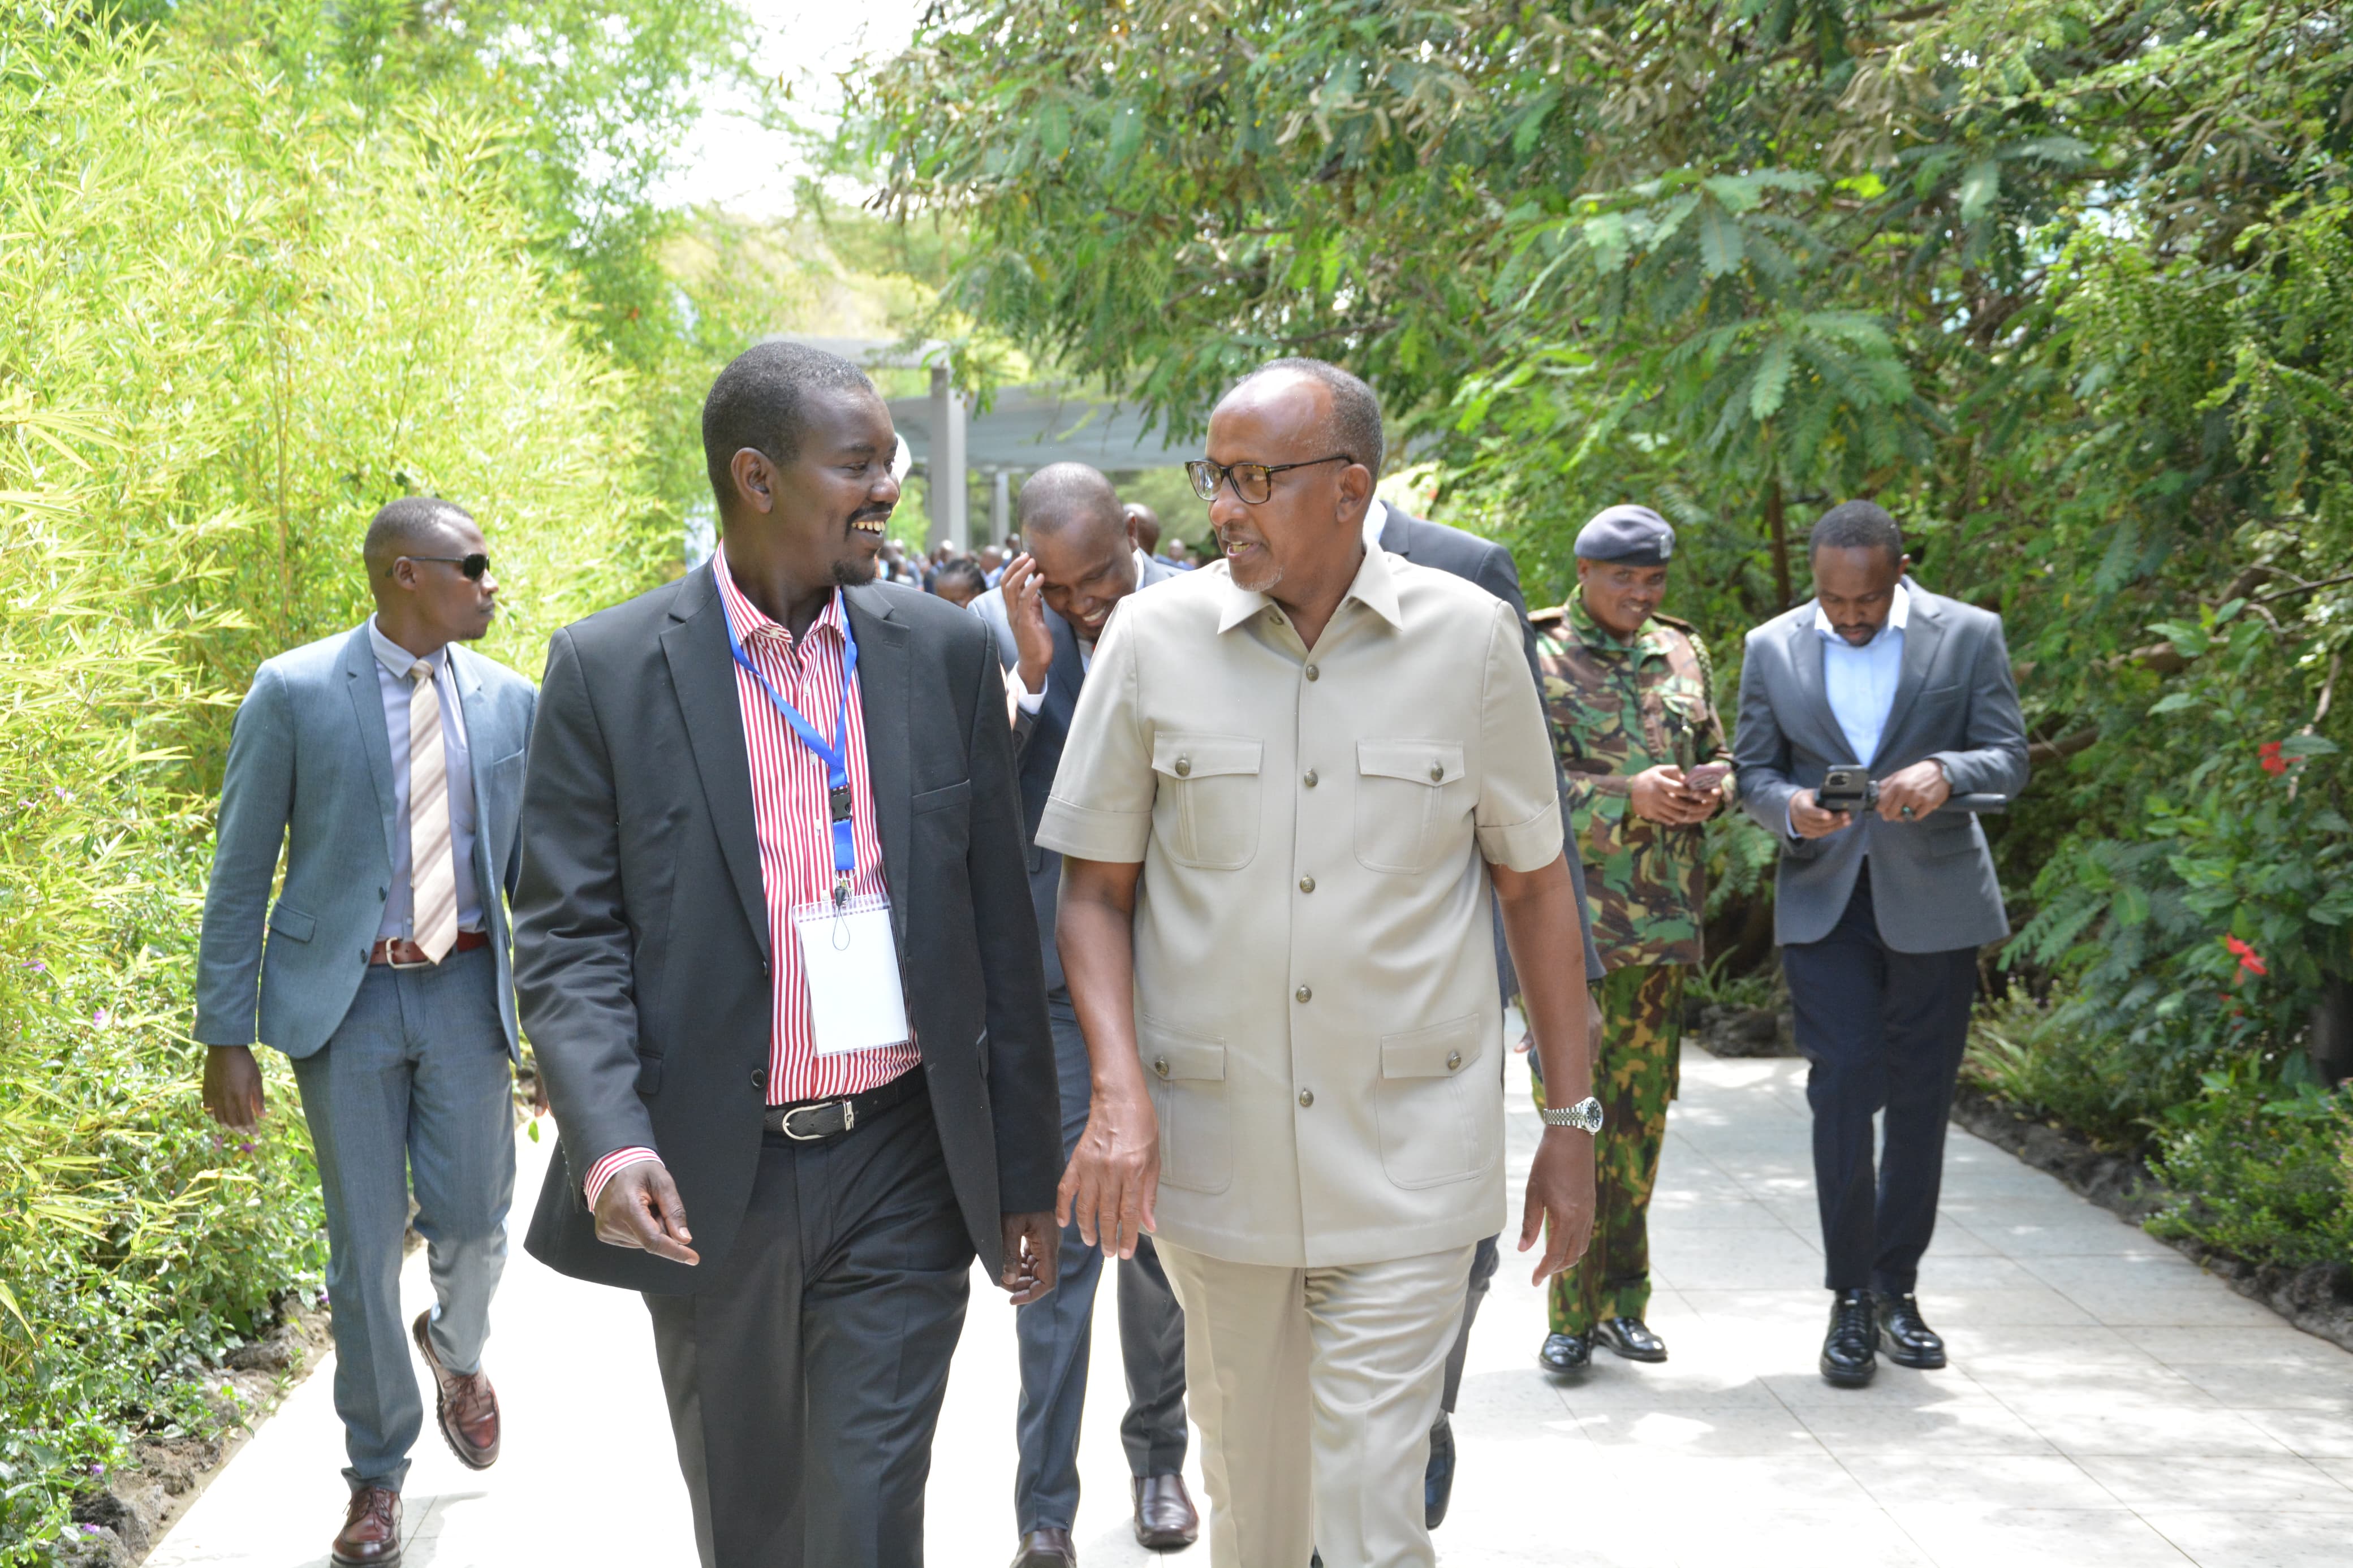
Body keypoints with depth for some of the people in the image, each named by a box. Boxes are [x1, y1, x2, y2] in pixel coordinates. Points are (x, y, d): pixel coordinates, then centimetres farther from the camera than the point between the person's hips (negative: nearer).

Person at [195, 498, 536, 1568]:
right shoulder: (294, 693, -7)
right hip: (346, 996, -2)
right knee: (364, 1241, 5)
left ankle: (456, 1349, 40)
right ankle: (377, 1469, 24)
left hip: (467, 988, 2)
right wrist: (226, 1037, -8)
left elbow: (534, 870, 10)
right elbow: (240, 874, -5)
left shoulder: (507, 701, 3)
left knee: (473, 1219, 4)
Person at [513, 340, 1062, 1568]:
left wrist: (1024, 1172, 6)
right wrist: (611, 1142, -22)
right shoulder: (608, 669, -5)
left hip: (901, 1176, 1)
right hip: (708, 1188, 0)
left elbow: (999, 926, 5)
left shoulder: (944, 653, 2)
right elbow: (566, 932, -6)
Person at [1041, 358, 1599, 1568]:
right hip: (1208, 1152, 2)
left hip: (1406, 1162, -1)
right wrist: (1118, 1090, -13)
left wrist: (1569, 1120, 4)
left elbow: (1534, 883, 4)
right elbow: (1096, 887, 2)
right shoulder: (1153, 638, -3)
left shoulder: (1470, 638, -3)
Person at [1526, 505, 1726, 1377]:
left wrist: (1708, 791, -2)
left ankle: (1622, 1300, 20)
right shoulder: (1538, 658, -2)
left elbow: (1719, 758, 22)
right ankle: (1572, 1315, 3)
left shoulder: (1683, 654, 14)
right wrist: (1628, 796, -18)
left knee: (1641, 1115, 9)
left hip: (1663, 916, 5)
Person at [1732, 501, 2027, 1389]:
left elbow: (2009, 758, -2)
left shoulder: (1969, 635, 0)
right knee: (1841, 1090, -8)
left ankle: (1896, 1287, 21)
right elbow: (1752, 771, 8)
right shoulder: (1773, 648, 4)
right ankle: (1849, 1300, 1)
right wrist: (1790, 808, -15)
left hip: (1933, 897, 0)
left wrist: (1945, 772, -24)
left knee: (1920, 1098, 7)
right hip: (1823, 901, 0)